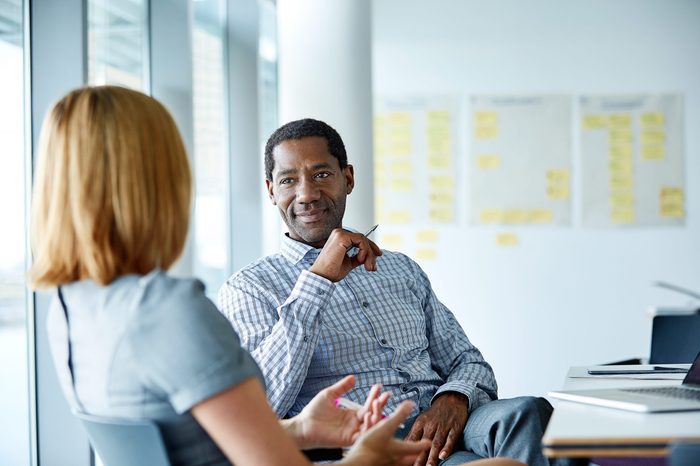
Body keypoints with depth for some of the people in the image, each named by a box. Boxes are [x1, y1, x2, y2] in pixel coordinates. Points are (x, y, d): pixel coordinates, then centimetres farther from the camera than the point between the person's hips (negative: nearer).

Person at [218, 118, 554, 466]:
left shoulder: (402, 269, 24)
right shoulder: (248, 290, 7)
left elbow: (469, 363, 20)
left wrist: (453, 400, -6)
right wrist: (318, 280, -13)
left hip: (437, 430, 6)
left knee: (525, 412, -29)